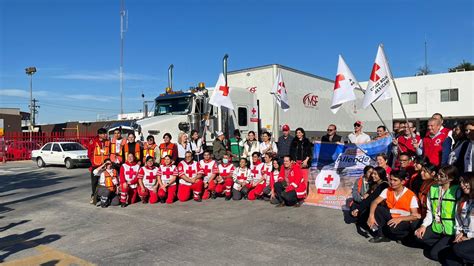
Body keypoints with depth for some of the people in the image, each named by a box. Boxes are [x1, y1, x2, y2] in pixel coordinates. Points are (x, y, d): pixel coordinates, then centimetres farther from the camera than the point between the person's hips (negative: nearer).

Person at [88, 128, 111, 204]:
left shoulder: (108, 142, 5)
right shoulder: (93, 141, -7)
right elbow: (89, 153, -1)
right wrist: (93, 161, -1)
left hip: (105, 165, 3)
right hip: (95, 165, -3)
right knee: (94, 181, 5)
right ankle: (94, 195, 18)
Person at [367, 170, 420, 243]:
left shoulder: (411, 195, -15)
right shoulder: (387, 190, -4)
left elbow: (415, 216, -16)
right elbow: (375, 202, -13)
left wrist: (400, 219, -32)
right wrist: (371, 215, -31)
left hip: (404, 221, -5)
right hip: (391, 217, 5)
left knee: (392, 228, -37)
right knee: (377, 208, -20)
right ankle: (381, 235, -11)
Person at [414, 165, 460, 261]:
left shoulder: (457, 191, -11)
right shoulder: (433, 188, 5)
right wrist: (424, 225, -4)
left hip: (451, 231, -6)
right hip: (436, 227, 6)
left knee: (434, 254, -14)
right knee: (418, 235, -14)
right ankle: (441, 244, 4)